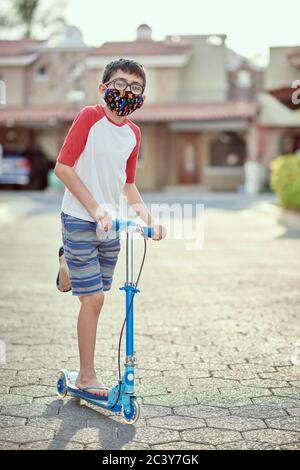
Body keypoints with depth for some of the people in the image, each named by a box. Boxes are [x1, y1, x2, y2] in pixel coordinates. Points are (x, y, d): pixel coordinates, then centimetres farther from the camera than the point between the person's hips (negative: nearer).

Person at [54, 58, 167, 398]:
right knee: (94, 298, -7)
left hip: (110, 223, 6)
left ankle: (69, 262, 49)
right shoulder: (89, 116, -12)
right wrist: (94, 208, -20)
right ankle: (87, 376, 7)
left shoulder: (133, 132, 6)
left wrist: (148, 218, -2)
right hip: (79, 219, -6)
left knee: (97, 290, 16)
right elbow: (62, 168, -15)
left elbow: (128, 185, 12)